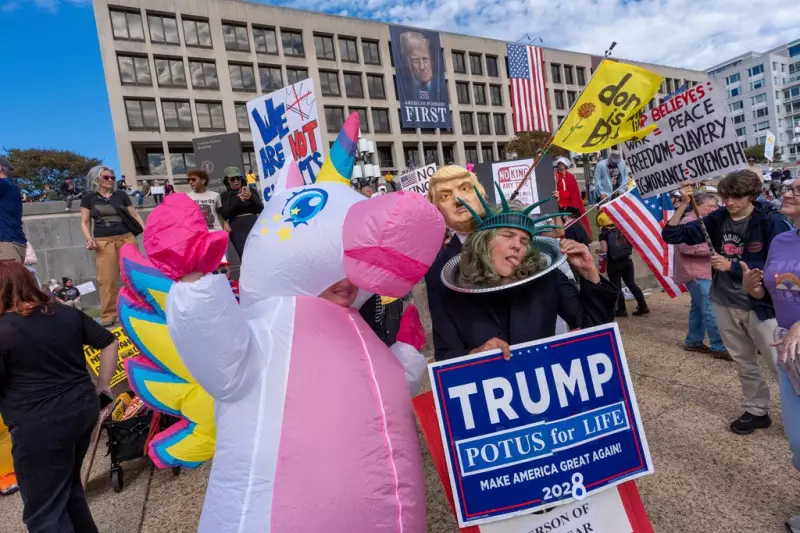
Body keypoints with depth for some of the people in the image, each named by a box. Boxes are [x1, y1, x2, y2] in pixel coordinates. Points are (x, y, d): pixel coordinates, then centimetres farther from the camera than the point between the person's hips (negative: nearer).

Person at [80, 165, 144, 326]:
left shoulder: (121, 195, 12)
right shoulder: (89, 199, 10)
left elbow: (134, 214, 12)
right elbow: (85, 222, 11)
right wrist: (89, 239, -6)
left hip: (127, 238, 1)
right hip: (104, 242, -1)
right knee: (107, 279, -4)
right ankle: (108, 315, 2)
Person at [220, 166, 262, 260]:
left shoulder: (251, 190, 13)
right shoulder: (225, 195, 11)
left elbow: (260, 208, 4)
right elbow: (225, 215, -2)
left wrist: (251, 196, -13)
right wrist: (238, 199, -11)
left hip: (253, 224, 1)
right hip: (237, 228, -1)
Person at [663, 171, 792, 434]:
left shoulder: (771, 222, -11)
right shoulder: (717, 220, -1)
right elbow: (671, 235, -3)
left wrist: (733, 266, -19)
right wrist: (683, 205, -14)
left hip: (760, 305, -4)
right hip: (725, 304, 4)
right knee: (744, 363, 19)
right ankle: (757, 411, 35)